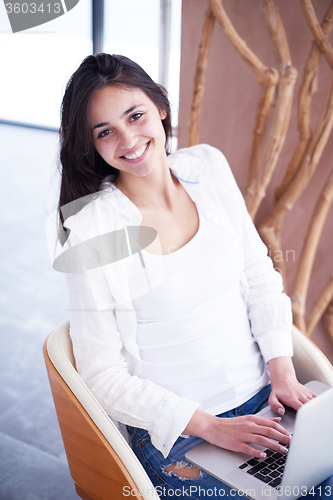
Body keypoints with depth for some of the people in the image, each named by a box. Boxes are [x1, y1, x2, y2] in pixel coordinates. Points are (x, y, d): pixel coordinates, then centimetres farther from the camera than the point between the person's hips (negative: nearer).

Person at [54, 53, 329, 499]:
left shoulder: (209, 166, -1)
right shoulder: (92, 228, -15)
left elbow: (259, 274, 7)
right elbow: (103, 374, -12)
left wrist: (283, 372, -3)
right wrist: (211, 427, -17)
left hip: (263, 400, 4)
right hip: (174, 433, -4)